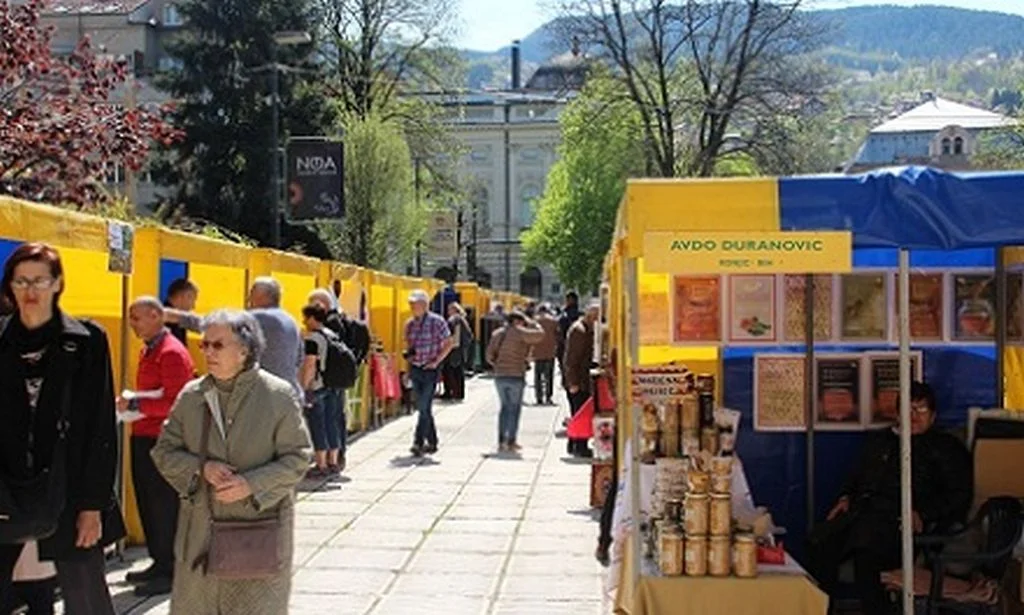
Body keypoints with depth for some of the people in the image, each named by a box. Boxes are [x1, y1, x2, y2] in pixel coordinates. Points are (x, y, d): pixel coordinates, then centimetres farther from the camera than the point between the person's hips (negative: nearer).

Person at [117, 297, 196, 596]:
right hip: (144, 436, 10)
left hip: (161, 439, -10)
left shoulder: (172, 352, -15)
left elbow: (173, 402, -21)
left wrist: (135, 403, -18)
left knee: (164, 505, -3)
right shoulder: (148, 350, 15)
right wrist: (131, 403, 7)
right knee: (147, 502, 15)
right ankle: (159, 562, 26)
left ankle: (170, 571, 6)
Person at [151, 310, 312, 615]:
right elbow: (164, 452, 8)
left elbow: (297, 457, -5)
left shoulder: (279, 395, -5)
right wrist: (201, 468, -12)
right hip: (201, 530, 3)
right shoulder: (191, 395, 5)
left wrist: (252, 484, -18)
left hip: (260, 527, -3)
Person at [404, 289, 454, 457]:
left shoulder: (437, 322, -8)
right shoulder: (409, 324, 9)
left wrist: (436, 361, -10)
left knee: (424, 407, -11)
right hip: (415, 368, 6)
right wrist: (408, 354, -2)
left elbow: (449, 343, -6)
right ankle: (432, 442, 20)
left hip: (430, 369, -6)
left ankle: (419, 443, -10)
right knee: (423, 407, 10)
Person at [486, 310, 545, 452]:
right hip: (516, 376, -6)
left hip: (499, 376, 6)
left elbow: (490, 356, 8)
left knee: (505, 407, 16)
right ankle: (511, 442, 1)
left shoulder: (497, 333, 9)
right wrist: (531, 323, 4)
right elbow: (540, 334, -9)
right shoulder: (519, 332, -9)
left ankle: (501, 441, 14)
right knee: (515, 408, 3)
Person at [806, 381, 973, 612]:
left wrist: (923, 514, -10)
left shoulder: (945, 448, 15)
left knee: (866, 551, -38)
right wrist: (845, 497, 13)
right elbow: (856, 477, 36)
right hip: (862, 511, 5)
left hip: (900, 519, -5)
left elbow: (960, 495, 6)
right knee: (818, 544, -26)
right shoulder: (879, 440, 31)